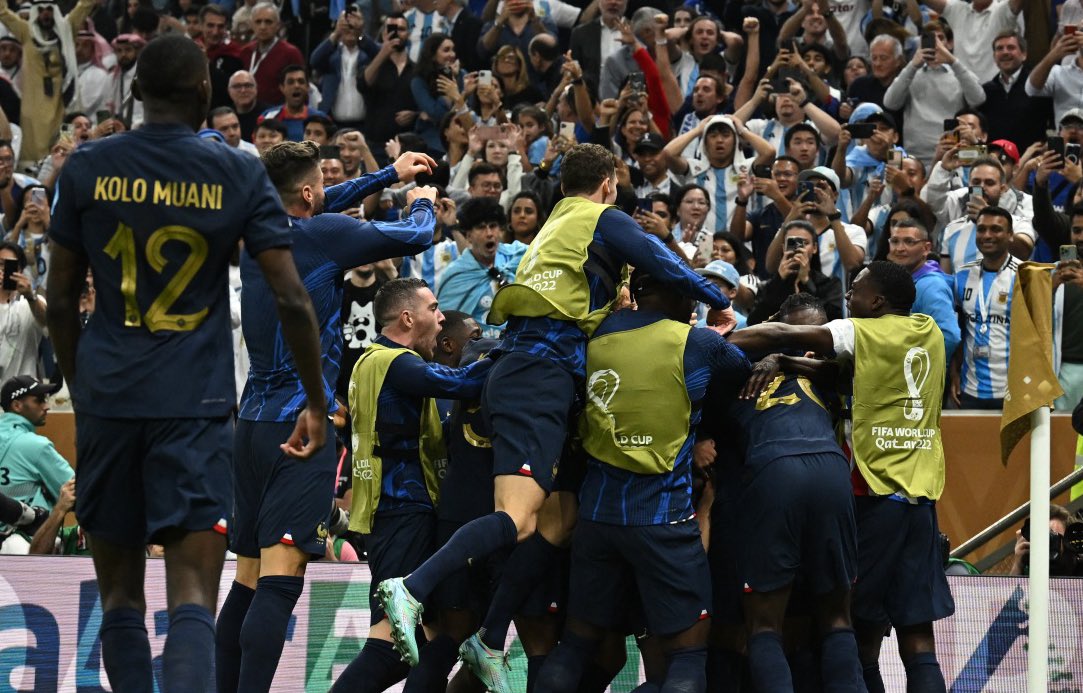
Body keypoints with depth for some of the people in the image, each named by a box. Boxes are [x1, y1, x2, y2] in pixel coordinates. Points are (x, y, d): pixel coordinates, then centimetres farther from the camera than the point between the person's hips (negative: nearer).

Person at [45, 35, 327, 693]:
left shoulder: (87, 168, 3)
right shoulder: (239, 175, 0)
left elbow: (61, 302, 7)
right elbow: (293, 300, -3)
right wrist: (317, 404, 7)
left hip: (107, 398, 2)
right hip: (197, 405, -2)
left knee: (120, 594, 13)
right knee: (193, 599, -8)